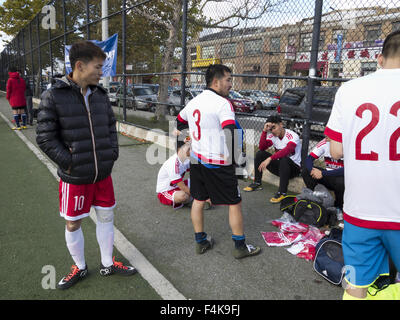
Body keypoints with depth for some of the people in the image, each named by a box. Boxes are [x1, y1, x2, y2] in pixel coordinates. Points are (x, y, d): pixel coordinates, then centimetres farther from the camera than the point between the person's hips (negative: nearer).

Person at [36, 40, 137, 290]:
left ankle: (107, 264, 35)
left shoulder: (100, 94, 4)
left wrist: (112, 154, 1)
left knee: (106, 217, 15)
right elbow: (45, 137, -9)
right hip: (75, 177, -4)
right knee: (73, 224, 11)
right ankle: (80, 268, 35)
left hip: (103, 173, 5)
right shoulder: (54, 96, -11)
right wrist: (69, 162, -15)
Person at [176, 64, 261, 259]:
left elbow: (179, 122, 24)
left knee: (198, 200, 17)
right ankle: (240, 247, 18)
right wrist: (232, 159, -15)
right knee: (234, 203, 6)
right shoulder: (222, 103, -16)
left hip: (196, 160, 8)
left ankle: (201, 241, 30)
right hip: (217, 163, -8)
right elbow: (231, 133, -26)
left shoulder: (193, 102, 8)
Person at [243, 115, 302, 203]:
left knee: (284, 159, -38)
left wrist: (269, 159, -47)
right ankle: (257, 183, 0)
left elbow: (287, 150, -38)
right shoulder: (272, 136, -1)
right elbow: (262, 147, -12)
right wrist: (264, 131, -19)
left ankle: (282, 193, -32)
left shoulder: (292, 136, -20)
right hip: (280, 166, 6)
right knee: (260, 153, -6)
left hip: (294, 168, -6)